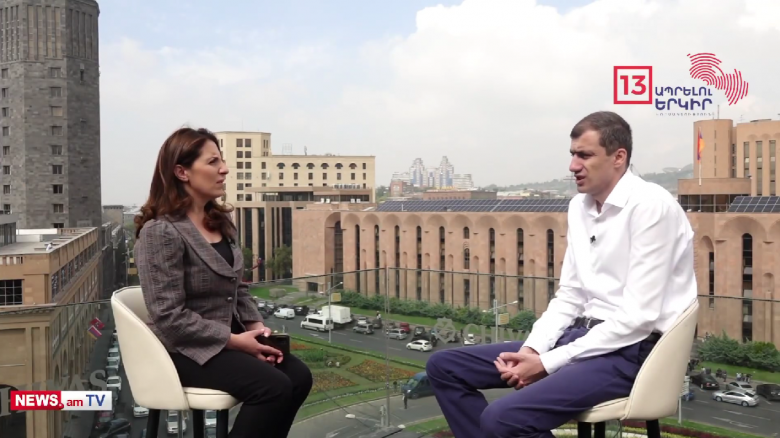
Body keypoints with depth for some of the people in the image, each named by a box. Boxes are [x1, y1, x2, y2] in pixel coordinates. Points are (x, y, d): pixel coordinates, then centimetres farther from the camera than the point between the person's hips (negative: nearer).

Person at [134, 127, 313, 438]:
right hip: (185, 348, -8)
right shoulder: (161, 231, -18)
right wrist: (235, 340, -20)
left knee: (298, 376, -12)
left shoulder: (219, 223, 9)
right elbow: (169, 317, -22)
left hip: (229, 336, 8)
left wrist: (256, 326, -3)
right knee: (274, 387, -24)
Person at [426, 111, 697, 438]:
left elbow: (637, 318, -19)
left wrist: (547, 363, -18)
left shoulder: (650, 205, -15)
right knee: (445, 366, 2)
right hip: (584, 335, 8)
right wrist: (532, 349, -5)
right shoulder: (579, 206, 9)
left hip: (631, 350, -8)